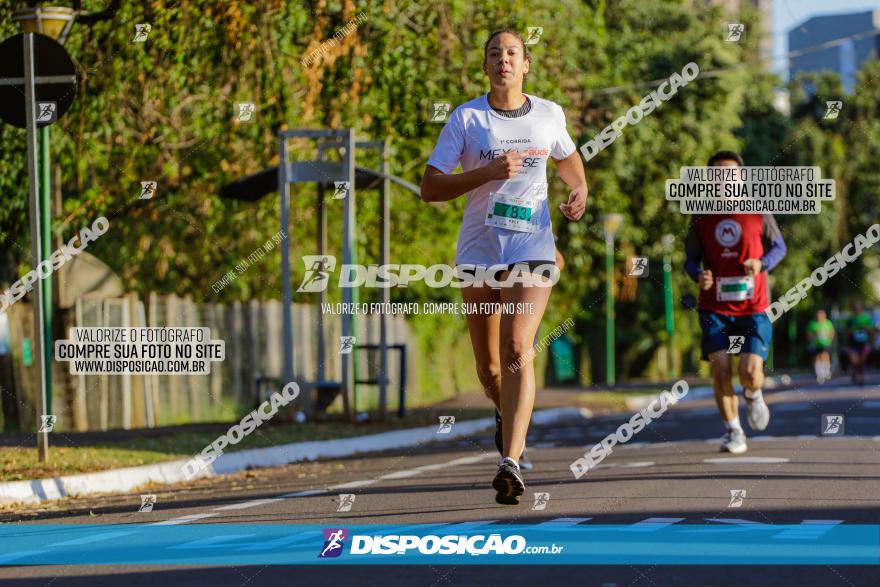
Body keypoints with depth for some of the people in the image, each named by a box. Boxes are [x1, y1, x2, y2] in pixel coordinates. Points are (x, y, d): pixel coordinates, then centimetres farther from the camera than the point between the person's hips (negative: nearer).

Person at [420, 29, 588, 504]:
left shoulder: (549, 114, 6)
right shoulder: (466, 118, -1)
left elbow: (568, 158, 28)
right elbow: (429, 188, -5)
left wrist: (580, 192, 7)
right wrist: (488, 173, -17)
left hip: (532, 247, -1)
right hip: (478, 247, 1)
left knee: (517, 350, -20)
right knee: (488, 368, 9)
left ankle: (511, 461, -27)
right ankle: (507, 413, 44)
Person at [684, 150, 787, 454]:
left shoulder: (758, 213, 0)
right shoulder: (701, 218, 3)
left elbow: (779, 247, 10)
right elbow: (691, 258, 10)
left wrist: (761, 263, -12)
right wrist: (699, 275, -13)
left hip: (753, 307, -1)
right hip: (714, 308, 1)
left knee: (750, 372, -14)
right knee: (720, 369, -10)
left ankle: (753, 396, 23)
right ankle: (733, 430, 7)